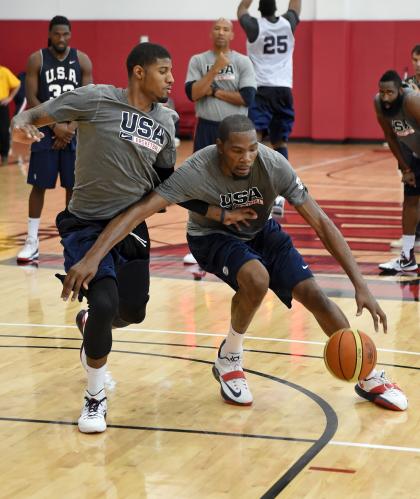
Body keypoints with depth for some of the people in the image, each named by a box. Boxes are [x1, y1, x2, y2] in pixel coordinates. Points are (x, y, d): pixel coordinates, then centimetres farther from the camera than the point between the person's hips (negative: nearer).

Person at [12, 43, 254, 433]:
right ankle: (95, 398, 2)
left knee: (133, 312, 9)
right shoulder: (95, 100, -15)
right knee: (104, 302, -22)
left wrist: (216, 212, 7)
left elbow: (166, 182, 13)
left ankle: (90, 326, 48)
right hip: (87, 224, -6)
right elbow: (33, 115, -13)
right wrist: (21, 126, -38)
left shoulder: (165, 121, 2)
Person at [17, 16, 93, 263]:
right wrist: (55, 126, -14)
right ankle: (32, 242, 6)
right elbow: (32, 99, -7)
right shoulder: (36, 60, -3)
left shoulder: (82, 60, 1)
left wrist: (71, 128, -12)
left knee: (74, 186, 4)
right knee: (39, 185, -1)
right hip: (45, 131, -1)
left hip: (74, 132, 2)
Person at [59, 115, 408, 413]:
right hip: (213, 236, -2)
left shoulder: (274, 165, -29)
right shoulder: (197, 171, -34)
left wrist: (360, 284, -31)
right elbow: (140, 210, -39)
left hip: (261, 231, 3)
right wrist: (92, 257, -50)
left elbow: (321, 222, -26)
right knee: (256, 278, -34)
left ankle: (369, 378, 8)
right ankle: (229, 359, -6)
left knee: (313, 294, -12)